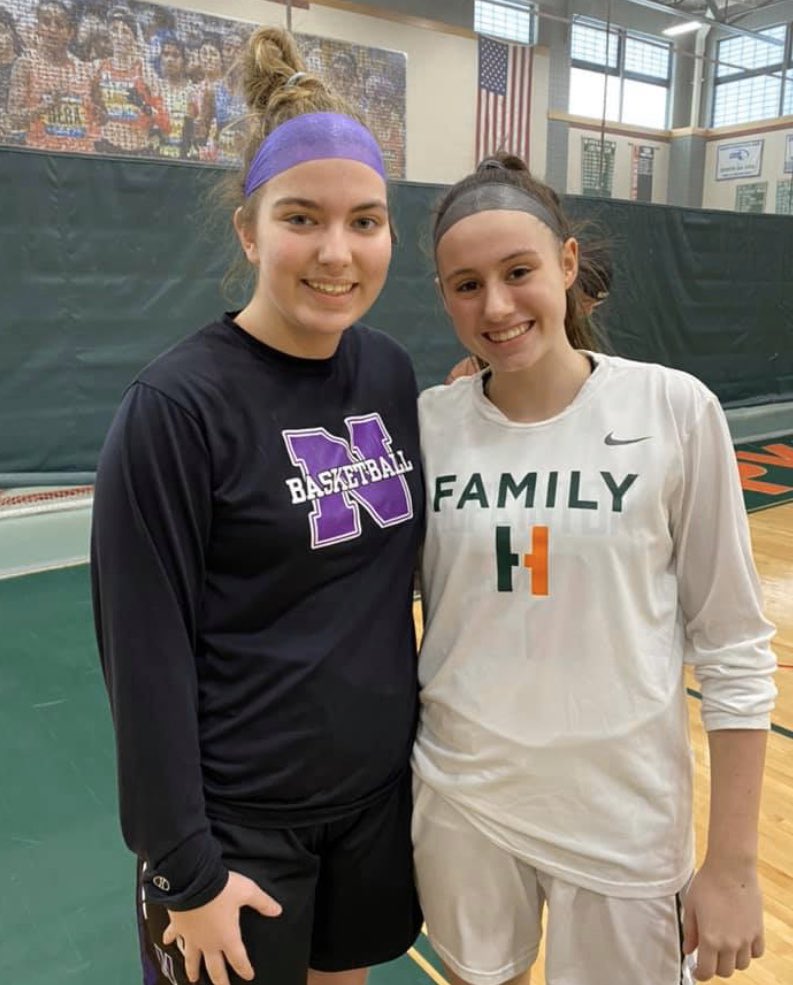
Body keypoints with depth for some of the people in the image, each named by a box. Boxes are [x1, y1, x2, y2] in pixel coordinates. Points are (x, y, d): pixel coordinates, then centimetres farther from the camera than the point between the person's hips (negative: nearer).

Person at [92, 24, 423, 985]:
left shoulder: (391, 373, -2)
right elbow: (146, 654, -17)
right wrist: (185, 868, -13)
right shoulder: (177, 404, -19)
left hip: (382, 787, 6)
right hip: (238, 820, -5)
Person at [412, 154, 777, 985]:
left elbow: (734, 647, -8)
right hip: (458, 797, 2)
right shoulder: (425, 424, -7)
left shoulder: (676, 410, -13)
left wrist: (733, 863, -5)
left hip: (624, 814, -1)